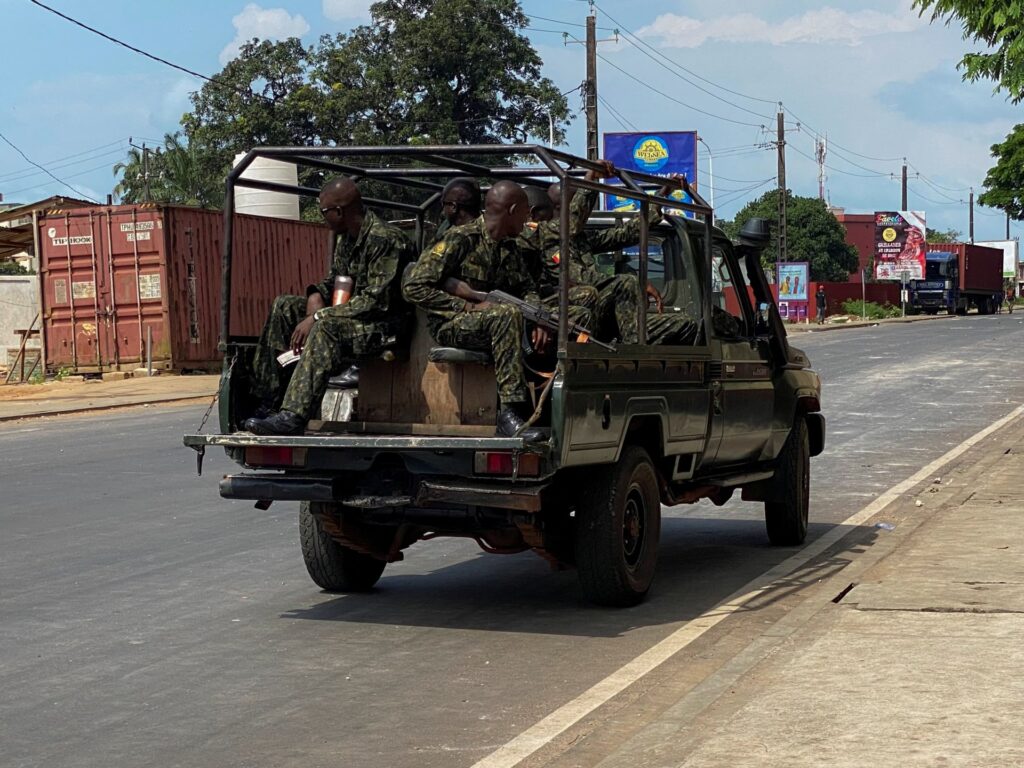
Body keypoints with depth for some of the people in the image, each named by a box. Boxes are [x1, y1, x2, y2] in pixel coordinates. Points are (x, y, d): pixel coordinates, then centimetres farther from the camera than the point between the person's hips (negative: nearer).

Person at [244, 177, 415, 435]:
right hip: (350, 316, 10)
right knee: (284, 307, 6)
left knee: (326, 327, -37)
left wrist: (318, 317, -27)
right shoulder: (348, 238, 9)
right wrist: (316, 296, -6)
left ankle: (293, 416, -44)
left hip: (385, 325, -10)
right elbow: (333, 281, 20)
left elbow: (377, 300, -26)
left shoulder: (385, 239, -20)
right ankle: (263, 396, 0)